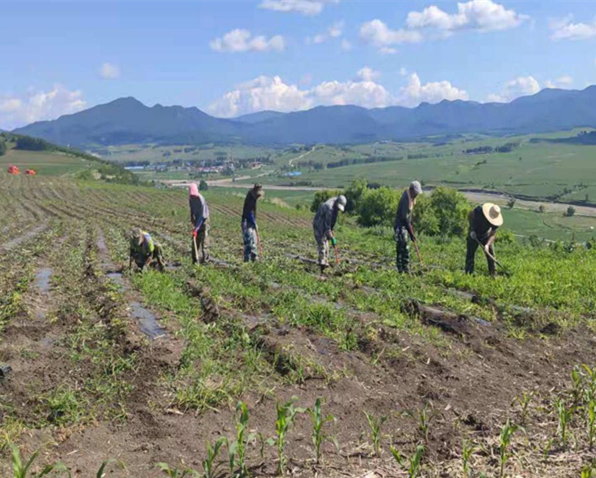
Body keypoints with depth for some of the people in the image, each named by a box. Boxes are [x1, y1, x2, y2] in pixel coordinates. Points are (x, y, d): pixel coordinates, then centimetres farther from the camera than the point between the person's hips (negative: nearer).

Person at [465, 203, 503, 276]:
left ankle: (494, 274, 9)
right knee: (470, 253, -4)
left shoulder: (496, 221, -27)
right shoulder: (478, 210, -31)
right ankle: (469, 274, 0)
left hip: (486, 235, 2)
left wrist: (487, 244, -39)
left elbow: (492, 235, -23)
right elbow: (470, 217, -12)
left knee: (490, 254, 1)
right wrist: (472, 230, -20)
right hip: (474, 234, -1)